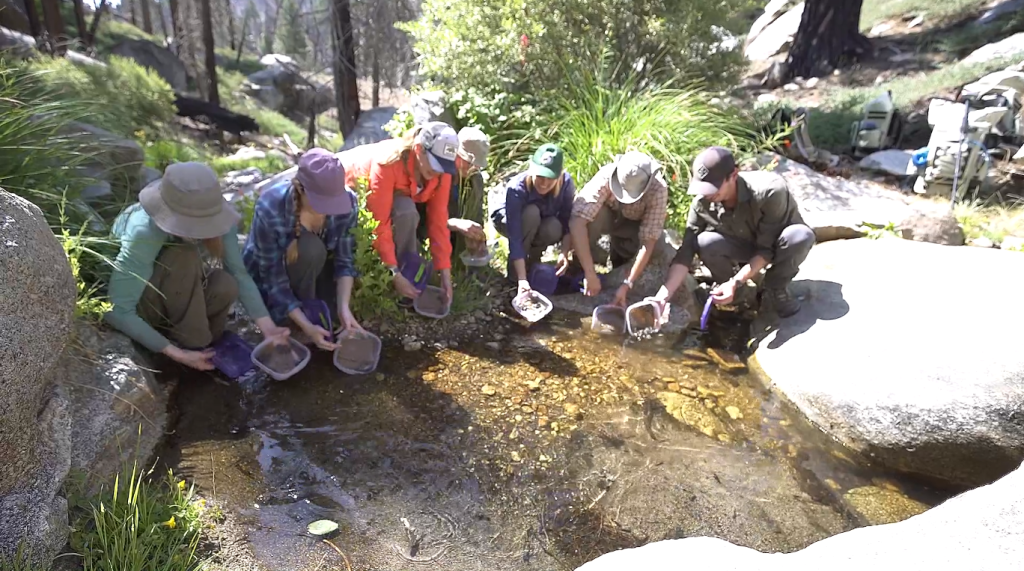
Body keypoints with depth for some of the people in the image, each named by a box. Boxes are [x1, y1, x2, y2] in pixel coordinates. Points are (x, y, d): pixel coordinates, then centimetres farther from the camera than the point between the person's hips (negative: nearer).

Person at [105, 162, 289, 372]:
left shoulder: (211, 214, -23)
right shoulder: (144, 233, -37)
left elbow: (238, 273, -21)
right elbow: (117, 311, -35)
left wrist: (267, 327, -31)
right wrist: (175, 353, -36)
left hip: (176, 296, 4)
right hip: (138, 300, -4)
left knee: (226, 287, -29)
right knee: (184, 257, -34)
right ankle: (190, 343, -17)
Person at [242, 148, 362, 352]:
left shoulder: (348, 202, -25)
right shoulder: (270, 209, -35)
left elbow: (345, 260, -17)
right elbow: (274, 280, -30)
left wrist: (343, 308, -31)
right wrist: (307, 326, -37)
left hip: (313, 268, 4)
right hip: (268, 274, -4)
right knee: (310, 249, -34)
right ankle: (306, 315, -12)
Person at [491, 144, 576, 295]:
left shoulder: (566, 182, -28)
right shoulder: (516, 188, -37)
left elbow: (568, 222, -19)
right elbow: (515, 237, -42)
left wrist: (564, 252, -36)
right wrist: (522, 279, -49)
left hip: (540, 225, 3)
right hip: (506, 219, -2)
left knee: (554, 229, -33)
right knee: (531, 213, -36)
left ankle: (533, 257, 0)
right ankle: (514, 270, -18)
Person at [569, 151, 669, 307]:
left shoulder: (658, 190, -34)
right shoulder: (606, 178, -36)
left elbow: (648, 241, -34)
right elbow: (577, 222, -44)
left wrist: (627, 284, -40)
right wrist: (590, 274, -47)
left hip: (634, 224, 2)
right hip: (607, 216, -1)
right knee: (593, 216, -35)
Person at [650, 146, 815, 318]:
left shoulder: (769, 191, -35)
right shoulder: (702, 203, -23)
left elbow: (767, 248, -29)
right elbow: (686, 251, -25)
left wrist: (736, 282, -38)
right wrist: (664, 294, -36)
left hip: (776, 246, -2)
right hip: (747, 246, 2)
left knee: (801, 236, -37)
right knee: (704, 242, -29)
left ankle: (776, 288, -8)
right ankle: (726, 288, 0)